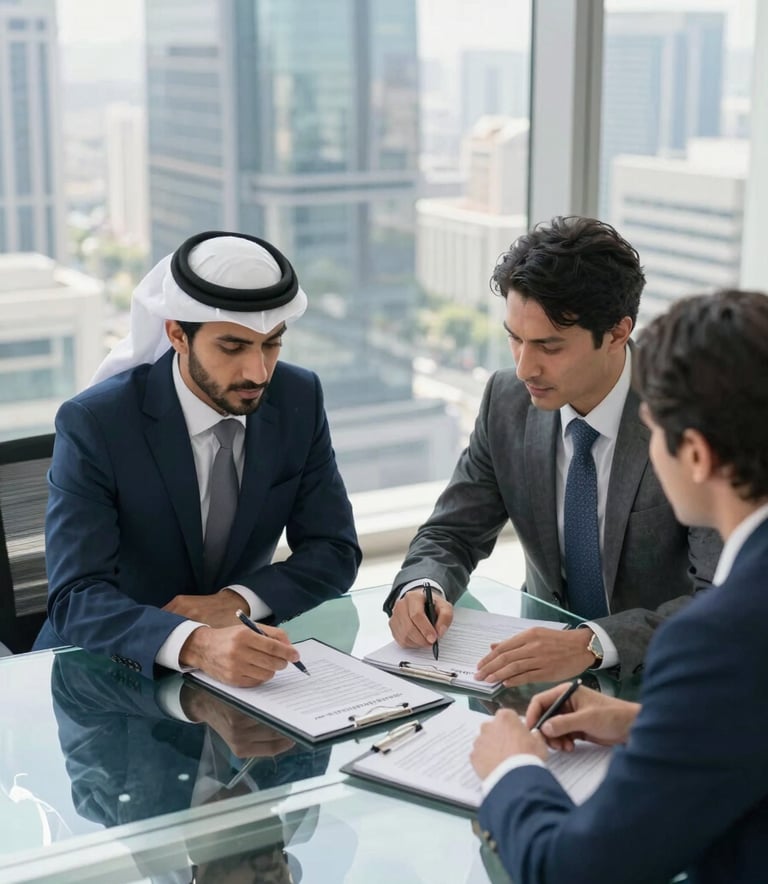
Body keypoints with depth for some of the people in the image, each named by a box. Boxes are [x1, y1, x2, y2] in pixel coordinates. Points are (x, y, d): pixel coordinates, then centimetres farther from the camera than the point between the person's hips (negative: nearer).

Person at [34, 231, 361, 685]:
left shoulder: (299, 398, -7)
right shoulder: (94, 424, -19)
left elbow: (334, 551, -2)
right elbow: (76, 599, -25)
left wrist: (236, 602, -19)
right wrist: (196, 644, -42)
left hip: (237, 662, 3)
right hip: (110, 669, -3)